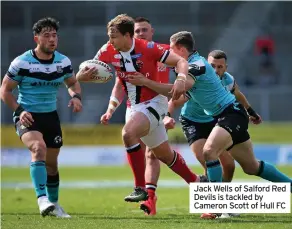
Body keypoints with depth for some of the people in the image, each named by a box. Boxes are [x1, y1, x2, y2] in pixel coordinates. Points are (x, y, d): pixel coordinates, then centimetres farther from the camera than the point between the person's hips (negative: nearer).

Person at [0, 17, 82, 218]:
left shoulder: (63, 62, 0)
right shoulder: (22, 62, -12)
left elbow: (73, 83, 17)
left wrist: (76, 96, -6)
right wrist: (19, 110, -19)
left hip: (50, 116, 5)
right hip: (27, 117, -5)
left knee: (51, 162, 13)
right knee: (39, 147, -31)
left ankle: (53, 204, 33)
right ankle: (42, 199, -38)